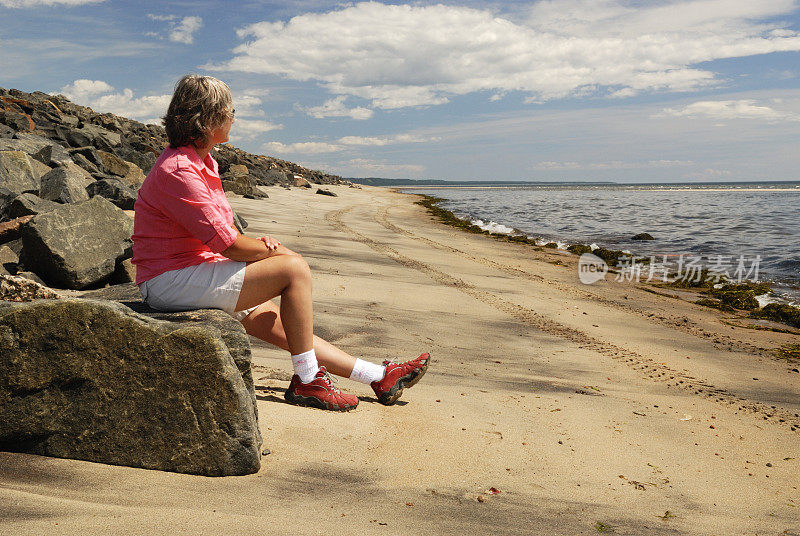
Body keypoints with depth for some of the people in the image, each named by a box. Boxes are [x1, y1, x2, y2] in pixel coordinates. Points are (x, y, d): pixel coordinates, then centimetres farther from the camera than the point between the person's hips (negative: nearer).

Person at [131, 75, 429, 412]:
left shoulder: (200, 162, 15)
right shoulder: (178, 170, -19)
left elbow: (221, 231, 16)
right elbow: (227, 243, -22)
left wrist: (260, 244, -3)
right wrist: (274, 251, -6)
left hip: (192, 268, 10)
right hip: (171, 281, -10)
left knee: (276, 322, 8)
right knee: (295, 269, -16)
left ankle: (380, 377, 14)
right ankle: (307, 381, -7)